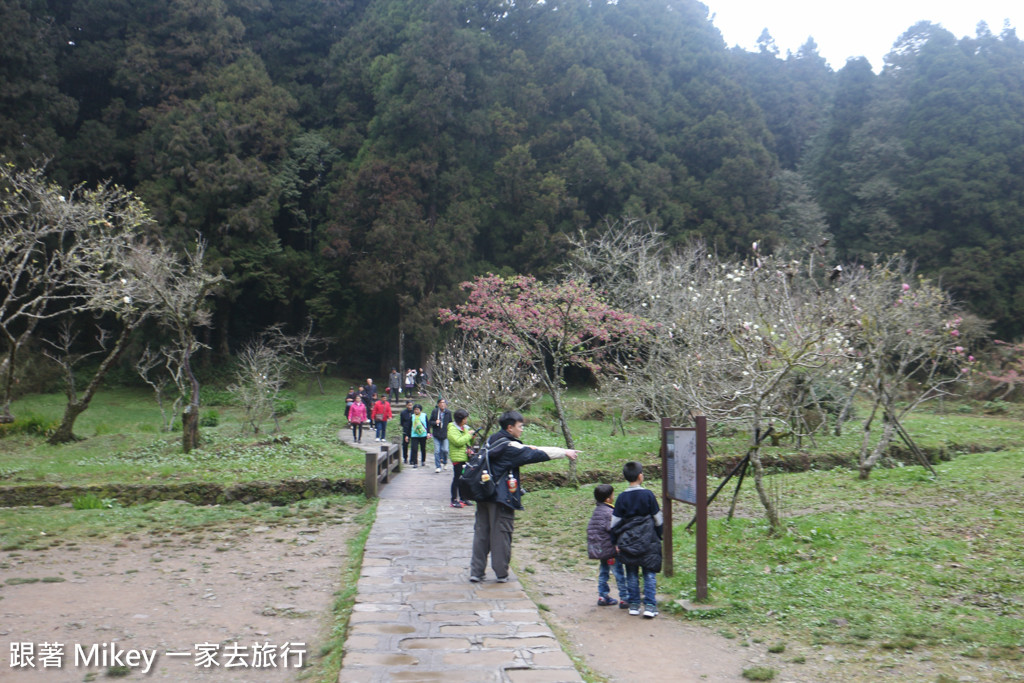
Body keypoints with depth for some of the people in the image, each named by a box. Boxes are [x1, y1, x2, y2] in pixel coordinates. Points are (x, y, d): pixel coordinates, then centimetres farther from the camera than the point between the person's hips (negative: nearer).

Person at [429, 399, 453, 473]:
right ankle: (438, 466, 6)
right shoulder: (434, 412, -1)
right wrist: (435, 422, -17)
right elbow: (430, 422, 5)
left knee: (445, 450, -3)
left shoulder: (448, 412, 1)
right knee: (437, 451, -2)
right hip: (436, 435, 0)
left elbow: (450, 423, 9)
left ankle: (445, 462, 25)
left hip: (445, 434, 0)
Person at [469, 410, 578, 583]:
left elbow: (525, 450, 19)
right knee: (501, 533, 3)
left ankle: (476, 571, 12)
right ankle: (501, 573, 10)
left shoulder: (492, 441, 12)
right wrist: (564, 452, -3)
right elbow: (535, 454, -12)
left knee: (481, 533, 10)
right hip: (502, 498, -8)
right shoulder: (510, 447, -14)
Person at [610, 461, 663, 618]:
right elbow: (658, 520, 1)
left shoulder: (622, 497, -2)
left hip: (627, 542, 2)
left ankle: (634, 605, 15)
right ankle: (650, 605, -2)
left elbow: (615, 523, 0)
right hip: (647, 541, -2)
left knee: (631, 574, 11)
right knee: (649, 573, 4)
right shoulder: (648, 495, -6)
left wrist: (616, 541, 9)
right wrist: (658, 537, 14)